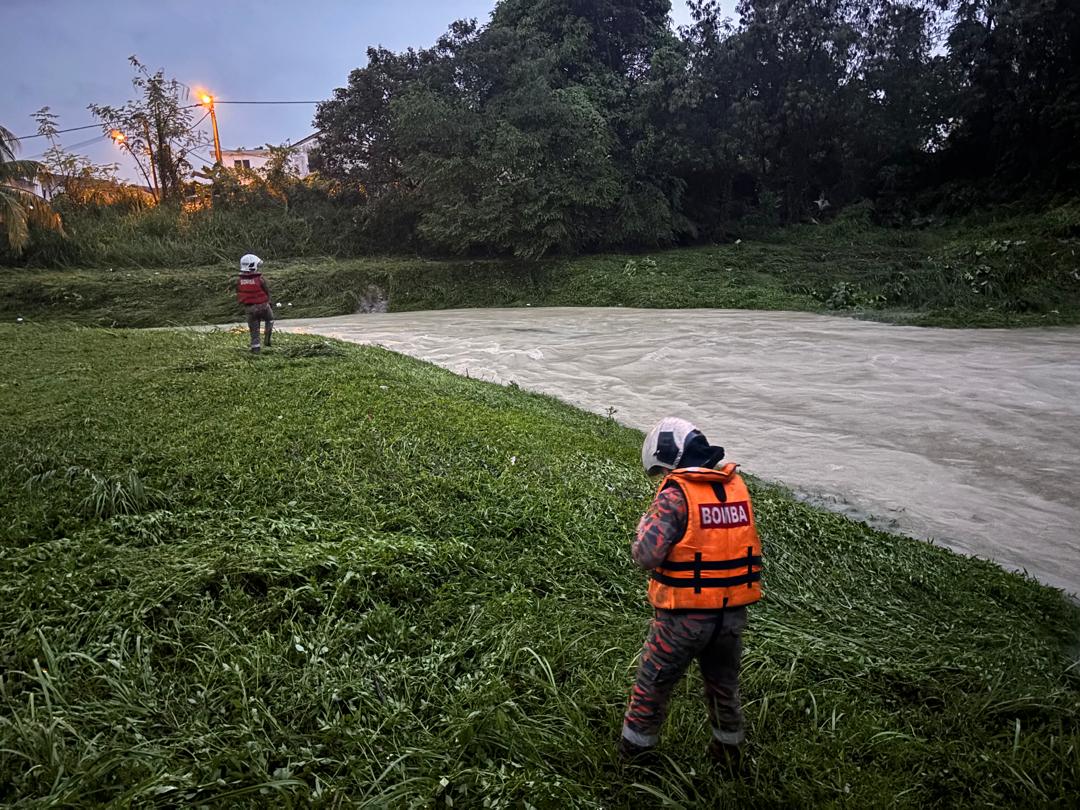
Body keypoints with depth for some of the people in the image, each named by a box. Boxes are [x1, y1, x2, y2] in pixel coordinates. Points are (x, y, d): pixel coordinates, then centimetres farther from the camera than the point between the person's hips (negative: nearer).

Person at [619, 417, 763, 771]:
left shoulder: (675, 494, -17)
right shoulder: (736, 486, 1)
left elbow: (647, 555, -22)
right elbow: (739, 541, 11)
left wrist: (646, 523, -2)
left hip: (685, 616, -5)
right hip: (733, 613, 6)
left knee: (654, 682, 16)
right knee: (724, 684, 27)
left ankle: (635, 745, 32)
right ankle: (729, 748, 45)